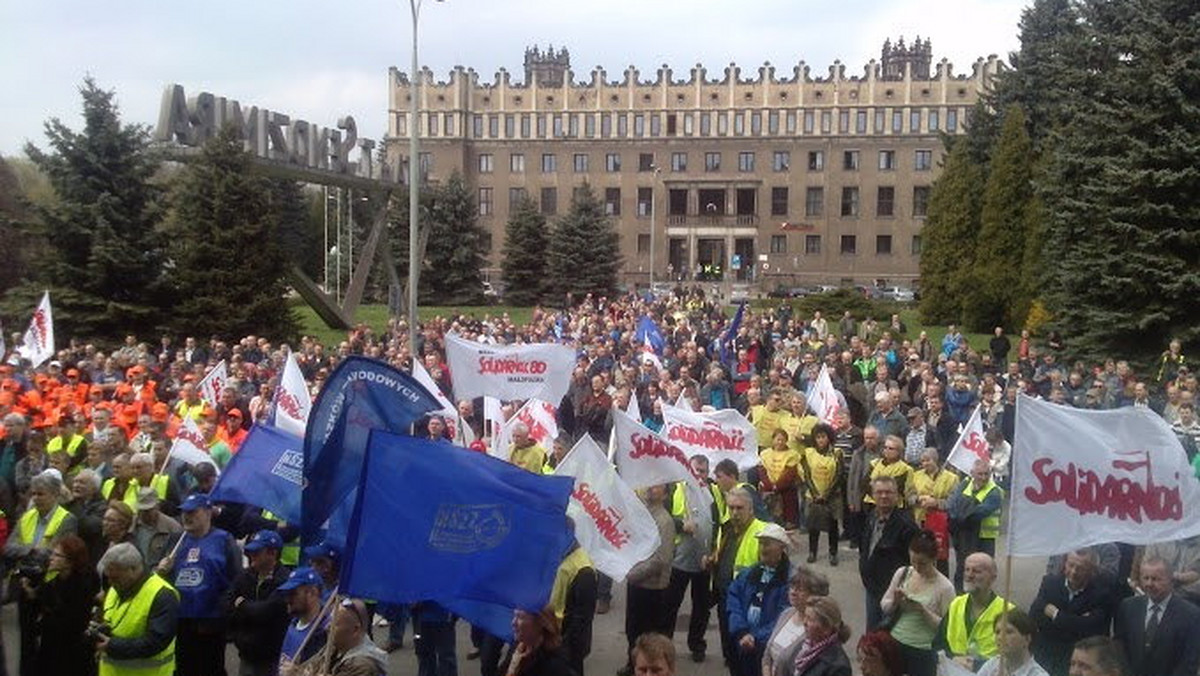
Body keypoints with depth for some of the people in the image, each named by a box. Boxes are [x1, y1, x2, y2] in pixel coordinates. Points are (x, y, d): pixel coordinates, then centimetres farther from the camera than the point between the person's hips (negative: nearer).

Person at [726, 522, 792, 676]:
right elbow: (733, 600, 7)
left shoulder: (790, 578, -7)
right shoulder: (748, 574, 14)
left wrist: (757, 638, -17)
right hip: (741, 641, 5)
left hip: (767, 645, -5)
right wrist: (741, 632, -7)